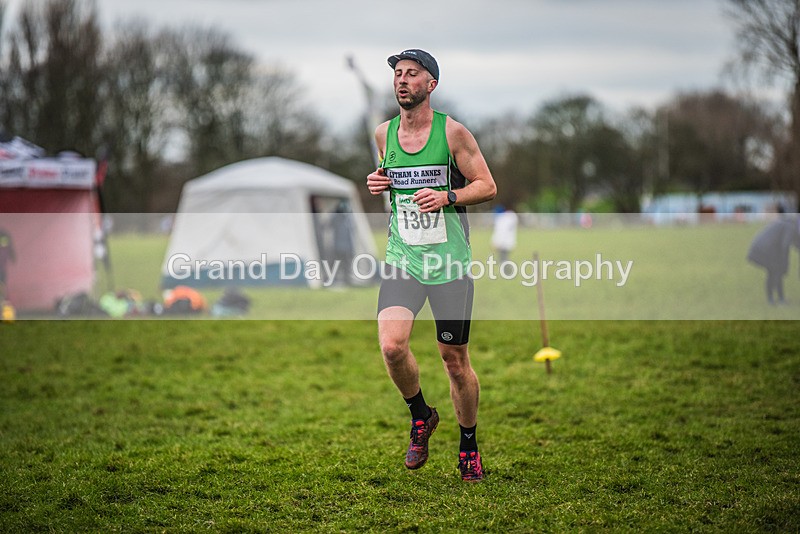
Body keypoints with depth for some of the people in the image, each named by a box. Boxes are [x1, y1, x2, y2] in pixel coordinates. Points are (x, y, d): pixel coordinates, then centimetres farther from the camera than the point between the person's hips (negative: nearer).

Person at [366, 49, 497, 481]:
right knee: (391, 346, -18)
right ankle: (421, 417, 10)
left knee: (455, 360, 5)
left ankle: (469, 446, 25)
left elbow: (487, 186, -2)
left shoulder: (452, 132, -5)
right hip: (401, 260, 3)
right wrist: (377, 184, 2)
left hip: (450, 263, -2)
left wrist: (447, 196, -19)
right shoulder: (383, 134, 7)